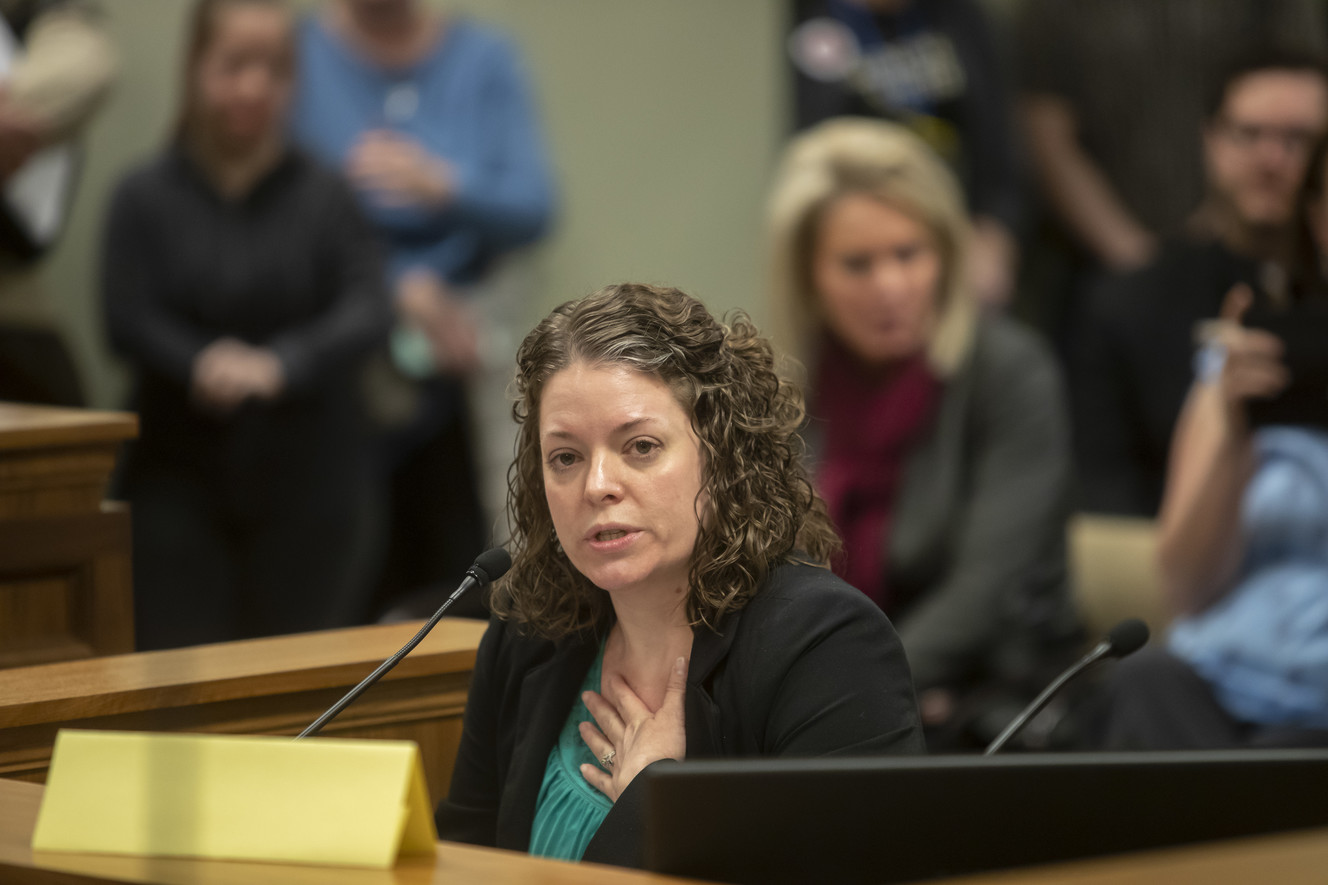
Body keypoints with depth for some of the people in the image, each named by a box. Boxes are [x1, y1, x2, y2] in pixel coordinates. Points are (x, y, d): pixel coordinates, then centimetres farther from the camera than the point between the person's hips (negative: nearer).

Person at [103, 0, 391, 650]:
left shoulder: (324, 198, 3)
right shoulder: (146, 199, 4)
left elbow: (367, 313, -9)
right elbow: (127, 320, -7)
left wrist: (280, 365, -27)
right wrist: (201, 365, -26)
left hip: (311, 481, 0)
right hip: (180, 480, 0)